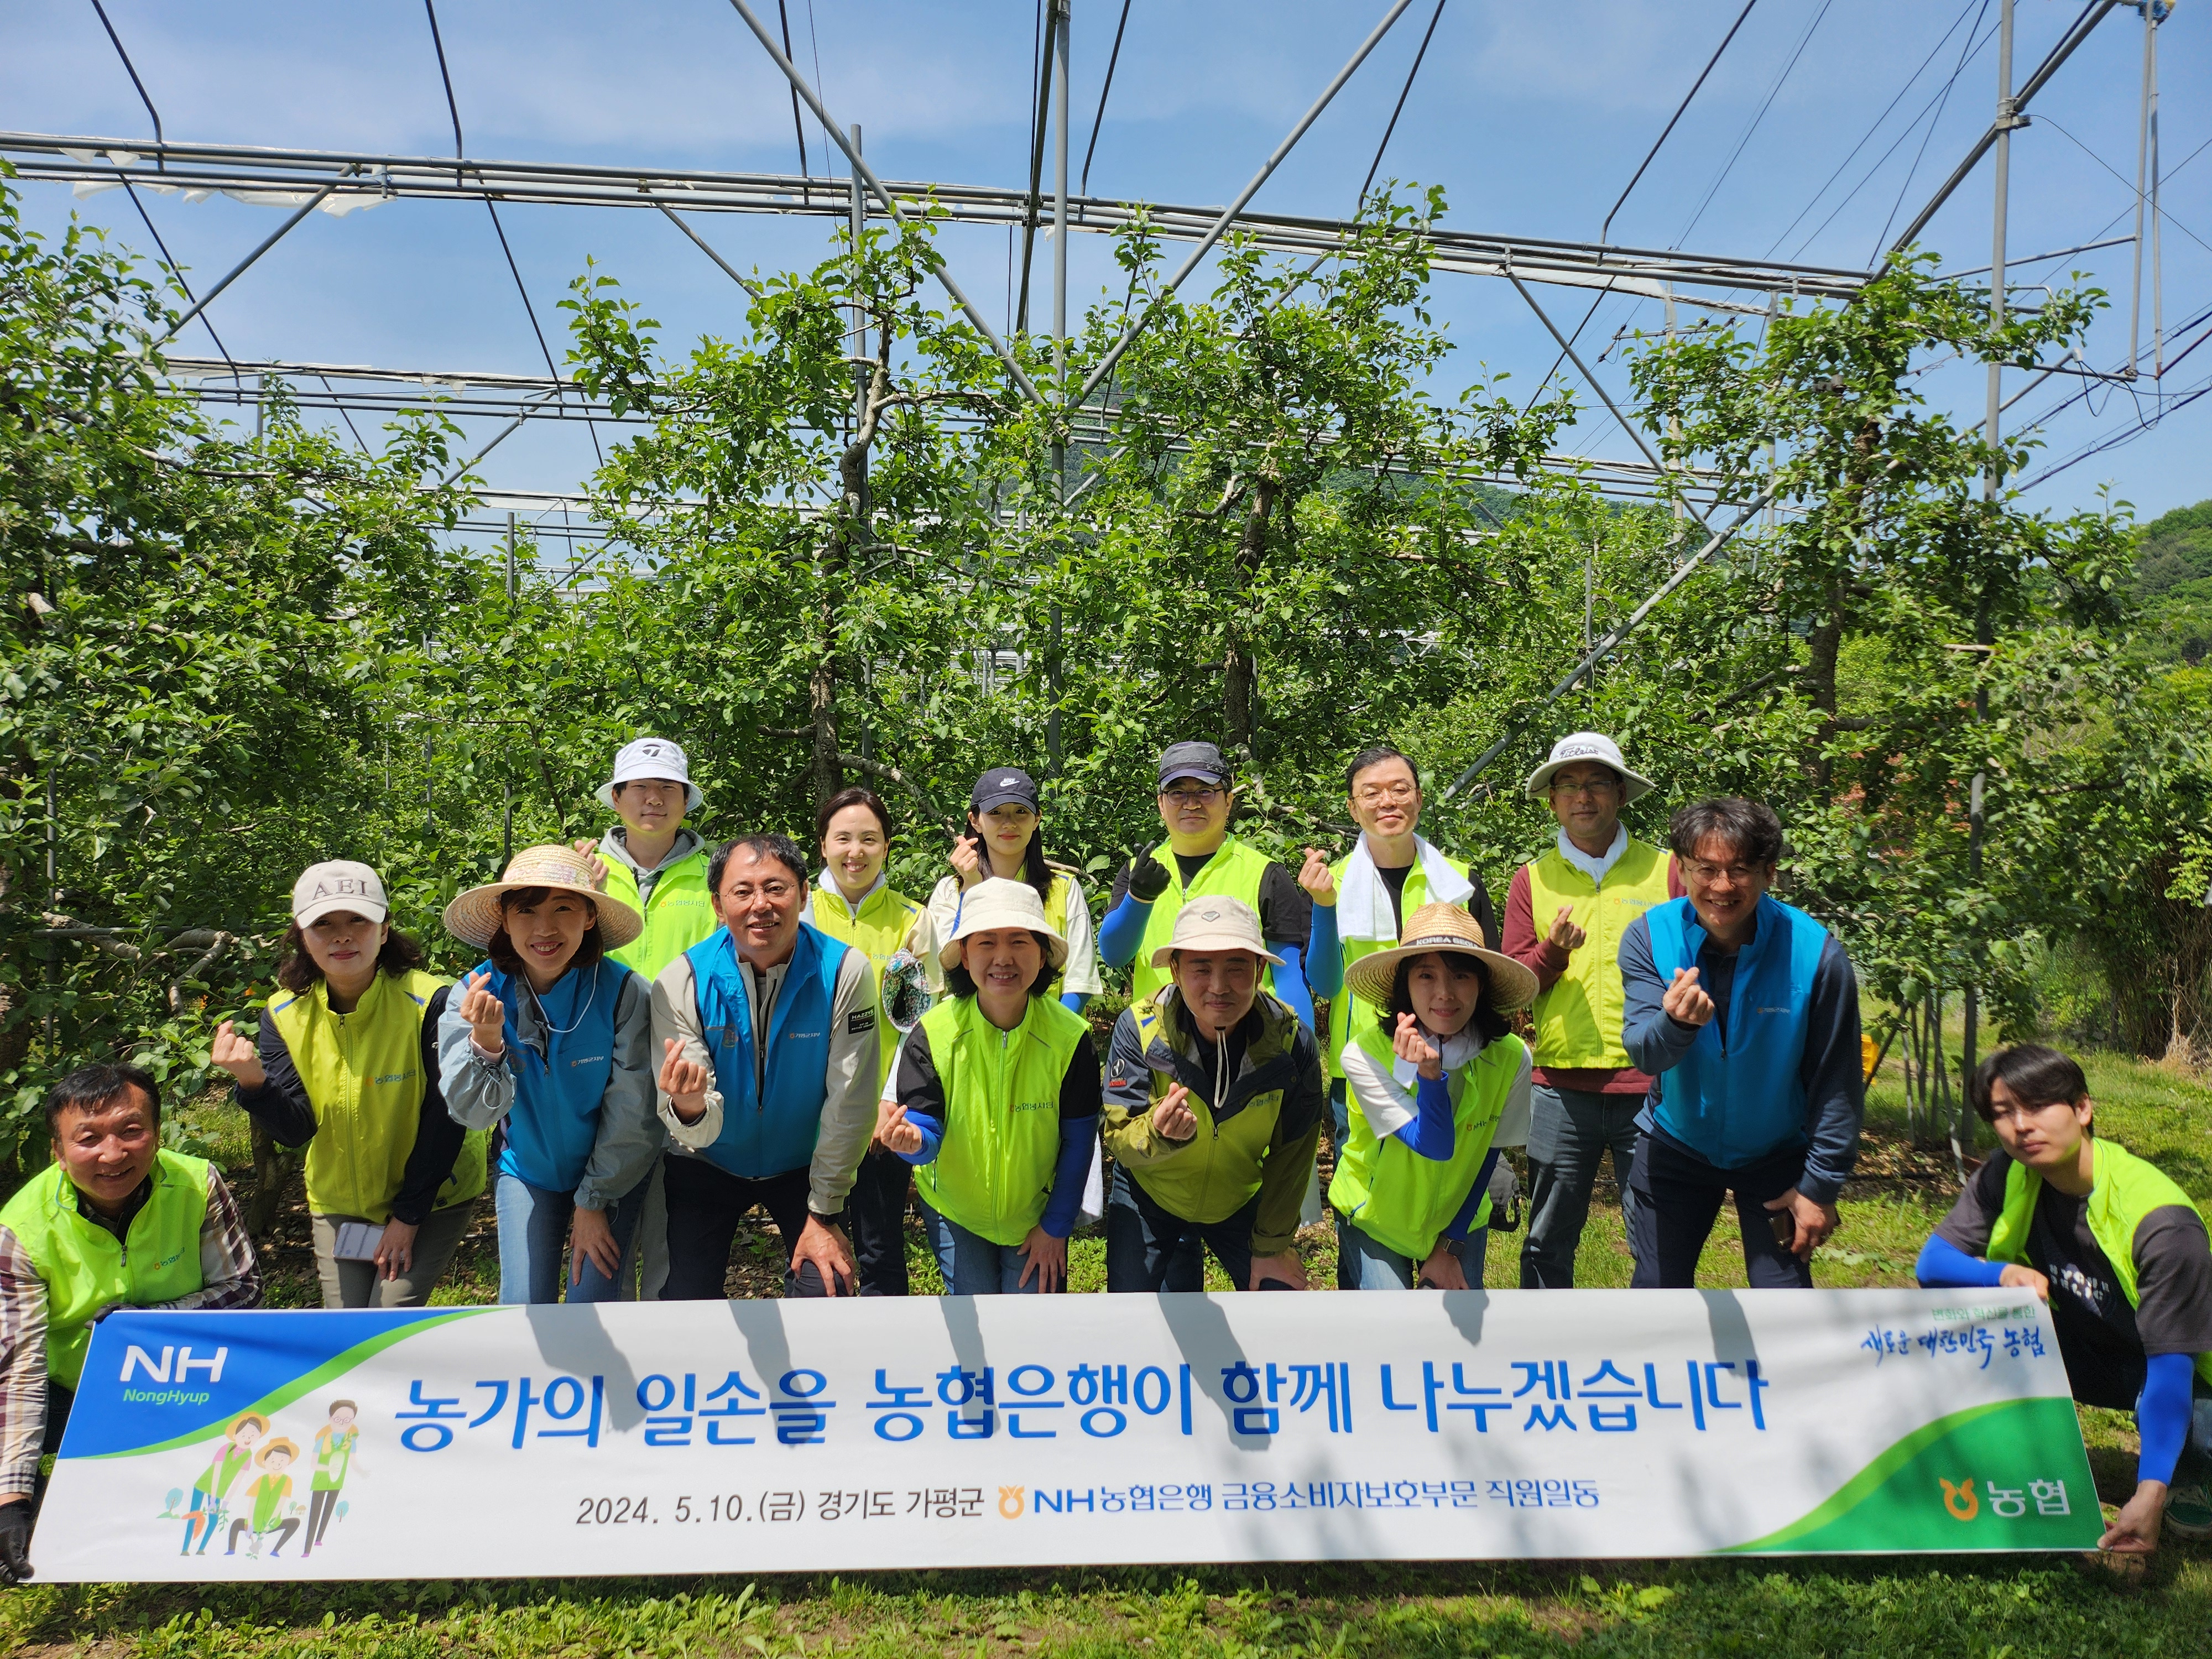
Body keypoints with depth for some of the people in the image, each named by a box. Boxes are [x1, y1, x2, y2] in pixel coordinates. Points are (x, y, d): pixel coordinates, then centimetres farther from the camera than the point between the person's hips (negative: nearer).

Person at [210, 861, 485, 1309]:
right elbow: (296, 1130, -11)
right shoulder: (285, 1014, -7)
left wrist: (408, 1216, -12)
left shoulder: (430, 1003, -21)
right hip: (338, 1202, 4)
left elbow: (446, 1120, -16)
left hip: (430, 1197, -4)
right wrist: (253, 1083, -31)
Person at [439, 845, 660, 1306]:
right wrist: (485, 1041, -40)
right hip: (527, 1173, 2)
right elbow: (471, 1114, -22)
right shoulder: (477, 994, -17)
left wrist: (594, 1202, -9)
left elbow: (630, 1118, -17)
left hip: (612, 1175, -2)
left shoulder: (625, 993, -25)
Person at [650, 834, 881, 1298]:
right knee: (684, 1310, -5)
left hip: (803, 1166, 0)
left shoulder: (845, 972, -22)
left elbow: (850, 1103, -16)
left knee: (826, 1292, -14)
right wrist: (689, 1107, -46)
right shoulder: (681, 983, -19)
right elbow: (700, 1131, -21)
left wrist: (824, 1214, -12)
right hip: (707, 1166, 1)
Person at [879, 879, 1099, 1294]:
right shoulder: (932, 1034, -18)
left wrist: (1056, 1228, -6)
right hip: (955, 1211, 0)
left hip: (1036, 1214, 0)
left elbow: (1078, 1141, -9)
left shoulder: (1070, 1037, -18)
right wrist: (912, 1139, -42)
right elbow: (927, 1133, -17)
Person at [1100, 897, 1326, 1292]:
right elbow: (1116, 1138, -25)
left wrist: (1272, 1245, -2)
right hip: (1151, 1196, -1)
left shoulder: (1293, 1042, -23)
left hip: (1242, 1200, 1)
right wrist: (1159, 1132, -47)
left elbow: (1290, 1155, -8)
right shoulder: (1139, 1027, -27)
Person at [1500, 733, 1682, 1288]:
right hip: (1561, 1087, 1)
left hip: (1649, 1083, -1)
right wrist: (1552, 950, -12)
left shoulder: (1665, 870, 7)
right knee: (1547, 1244, 9)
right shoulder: (1532, 879, 10)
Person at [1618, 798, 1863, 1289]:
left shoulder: (1815, 953, -21)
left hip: (1776, 1155, -1)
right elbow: (1644, 1054, -24)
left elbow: (1837, 1082, -12)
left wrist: (1821, 1184, -9)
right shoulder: (1648, 937, -17)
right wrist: (1675, 1023, -47)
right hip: (1676, 1146, 1)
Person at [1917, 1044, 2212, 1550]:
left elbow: (2171, 1364, -34)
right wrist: (2003, 1274, -37)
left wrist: (2151, 1492, -44)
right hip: (2085, 1353, 4)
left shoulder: (2162, 1221, -31)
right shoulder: (2005, 1178, -16)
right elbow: (1932, 1262, -14)